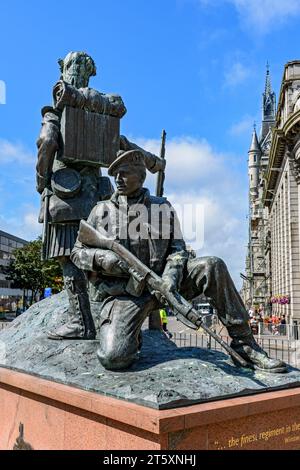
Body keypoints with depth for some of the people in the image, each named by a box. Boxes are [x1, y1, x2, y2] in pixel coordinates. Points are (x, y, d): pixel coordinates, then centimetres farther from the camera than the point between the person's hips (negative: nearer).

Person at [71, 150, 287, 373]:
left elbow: (177, 249, 4)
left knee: (213, 266, -19)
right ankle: (129, 337, 13)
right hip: (122, 294, -2)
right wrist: (103, 258, -13)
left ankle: (244, 344, -10)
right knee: (114, 358, -26)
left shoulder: (163, 207, 9)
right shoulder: (102, 211, 6)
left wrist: (170, 275, -18)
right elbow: (77, 253, 9)